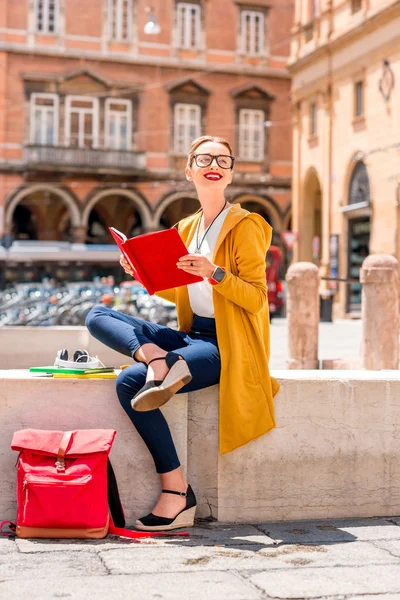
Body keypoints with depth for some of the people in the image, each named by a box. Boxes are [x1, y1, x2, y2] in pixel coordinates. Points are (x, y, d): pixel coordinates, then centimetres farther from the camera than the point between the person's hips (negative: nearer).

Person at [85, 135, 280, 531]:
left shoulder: (244, 226, -6)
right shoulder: (186, 228, 14)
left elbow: (256, 298, -11)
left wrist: (214, 272, -25)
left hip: (228, 344, -7)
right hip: (191, 335, 7)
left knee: (129, 382, -25)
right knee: (97, 316, -2)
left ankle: (176, 492, -19)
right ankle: (155, 360, -29)